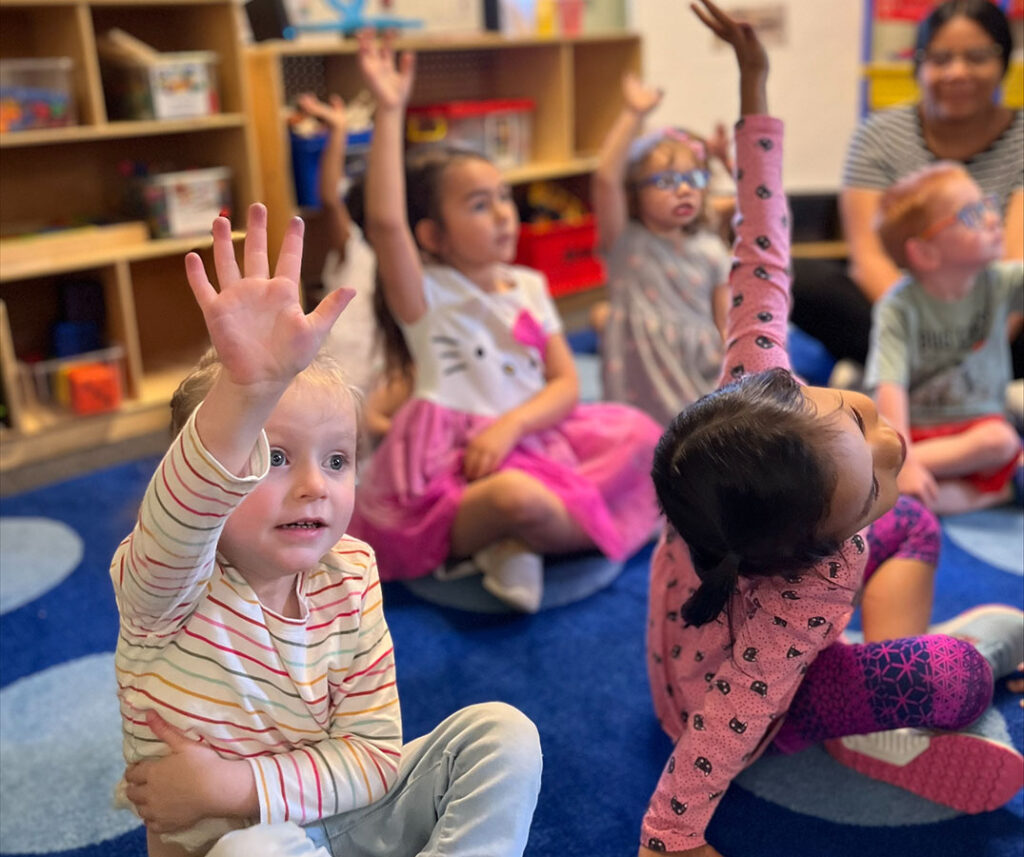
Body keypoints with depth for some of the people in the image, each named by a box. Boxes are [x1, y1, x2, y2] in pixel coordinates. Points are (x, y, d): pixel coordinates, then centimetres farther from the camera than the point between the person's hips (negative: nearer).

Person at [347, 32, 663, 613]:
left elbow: (566, 383, 4)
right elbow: (385, 222, -24)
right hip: (451, 452, -7)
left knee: (641, 435, -10)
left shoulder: (529, 286, 12)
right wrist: (390, 112, -23)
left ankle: (507, 537, -17)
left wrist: (511, 423, -16)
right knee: (517, 497, -39)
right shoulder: (426, 293, -3)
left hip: (529, 435, 7)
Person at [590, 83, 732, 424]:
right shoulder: (625, 243, -3)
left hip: (707, 383, 4)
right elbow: (605, 179, -19)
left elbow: (728, 323, 9)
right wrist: (633, 115, -24)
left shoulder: (710, 250, 7)